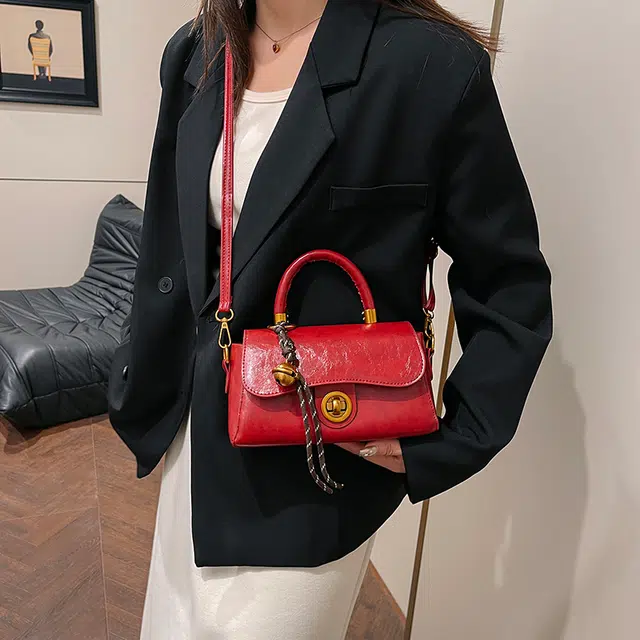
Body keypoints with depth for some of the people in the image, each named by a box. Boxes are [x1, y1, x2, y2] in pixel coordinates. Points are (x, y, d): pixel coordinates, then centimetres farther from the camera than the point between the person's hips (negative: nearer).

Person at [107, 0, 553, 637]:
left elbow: (512, 289, -9)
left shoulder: (433, 61, -15)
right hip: (198, 429, 7)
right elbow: (169, 249, 11)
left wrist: (448, 447, -15)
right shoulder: (194, 56, 4)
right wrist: (140, 389, 15)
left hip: (331, 455, -6)